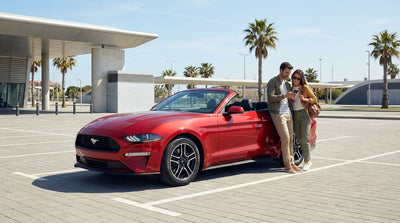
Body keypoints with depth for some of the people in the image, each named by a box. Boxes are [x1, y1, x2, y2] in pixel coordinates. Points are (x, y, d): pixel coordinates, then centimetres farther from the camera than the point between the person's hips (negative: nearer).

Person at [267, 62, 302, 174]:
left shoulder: (287, 84, 21)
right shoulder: (273, 82, -2)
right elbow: (270, 97, -13)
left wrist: (292, 98, 1)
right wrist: (285, 95, -19)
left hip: (288, 113, 8)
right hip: (278, 114, -8)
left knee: (290, 139, 5)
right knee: (285, 138, -13)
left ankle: (292, 163, 9)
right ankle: (287, 165, -10)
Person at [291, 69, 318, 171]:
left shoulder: (305, 88, -2)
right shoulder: (291, 88, 13)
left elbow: (315, 99, 2)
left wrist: (304, 99, -13)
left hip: (304, 114, -5)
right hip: (295, 115, 5)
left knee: (305, 139, -9)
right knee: (299, 139, 5)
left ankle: (307, 161, -1)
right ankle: (308, 160, 15)